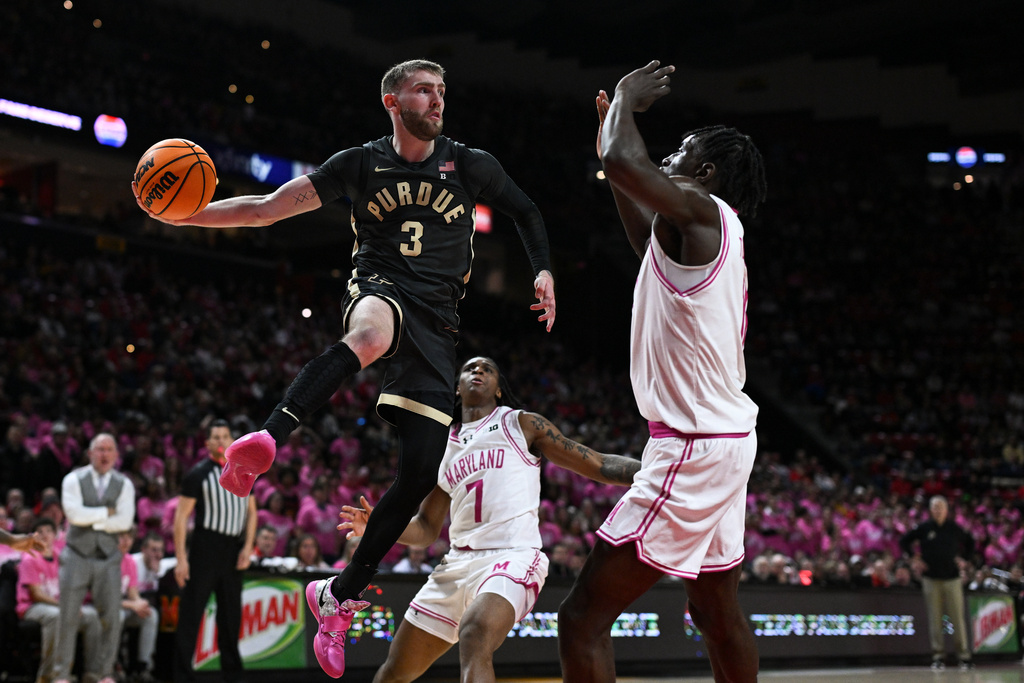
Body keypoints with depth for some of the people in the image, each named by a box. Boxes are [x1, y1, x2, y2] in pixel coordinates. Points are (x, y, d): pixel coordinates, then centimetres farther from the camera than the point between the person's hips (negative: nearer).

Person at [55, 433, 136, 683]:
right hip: (77, 556, -2)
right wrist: (107, 512, -10)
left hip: (108, 557, 2)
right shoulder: (74, 479, -1)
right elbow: (74, 513, -17)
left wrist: (92, 520, -11)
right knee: (68, 617, -1)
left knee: (111, 618, -2)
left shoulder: (124, 484, 5)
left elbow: (125, 522, -9)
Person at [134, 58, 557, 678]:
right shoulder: (361, 165, 5)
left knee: (422, 473, -7)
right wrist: (185, 213, -8)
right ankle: (267, 440, -52)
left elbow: (526, 210, 24)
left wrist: (544, 272, 6)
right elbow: (268, 208, 4)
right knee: (370, 336, -44)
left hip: (437, 322, 2)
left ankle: (339, 597, 7)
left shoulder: (471, 166, 8)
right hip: (381, 289, -2)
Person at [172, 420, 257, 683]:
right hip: (205, 547, -5)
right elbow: (181, 516, -5)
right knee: (191, 612, -5)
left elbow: (251, 511, 16)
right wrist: (181, 558, -12)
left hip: (233, 550, 5)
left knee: (231, 613, 11)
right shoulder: (198, 474, -3)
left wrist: (247, 547, 3)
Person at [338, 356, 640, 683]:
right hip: (457, 564, 6)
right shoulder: (443, 447, 21)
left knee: (474, 638, -36)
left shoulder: (522, 424, 8)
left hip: (512, 556, -6)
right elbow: (426, 529, 23)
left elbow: (599, 465, 5)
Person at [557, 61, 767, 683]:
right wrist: (618, 119, 32)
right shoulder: (710, 230, 14)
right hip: (723, 439, 11)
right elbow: (647, 238, 34)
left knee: (583, 616, -11)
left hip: (693, 448, -11)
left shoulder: (700, 210, -14)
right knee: (717, 610, 24)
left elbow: (623, 162, -30)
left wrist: (625, 98, -8)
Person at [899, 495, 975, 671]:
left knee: (958, 617, -3)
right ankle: (938, 656, 4)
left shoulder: (954, 528, 4)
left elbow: (970, 543, 19)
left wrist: (962, 558, 7)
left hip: (952, 578, 0)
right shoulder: (924, 528, 1)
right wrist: (914, 558, 1)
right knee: (935, 618, 0)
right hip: (931, 579, 0)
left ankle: (965, 655, 3)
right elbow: (904, 541, 9)